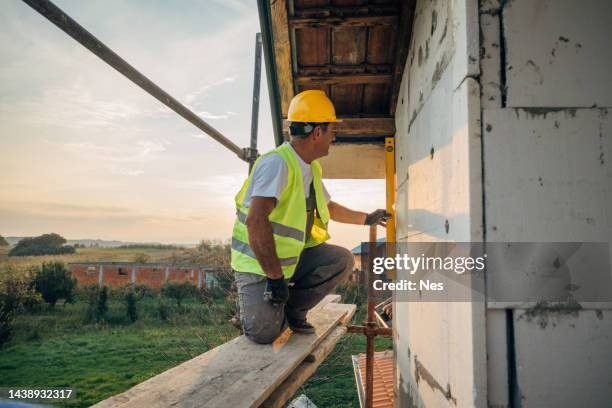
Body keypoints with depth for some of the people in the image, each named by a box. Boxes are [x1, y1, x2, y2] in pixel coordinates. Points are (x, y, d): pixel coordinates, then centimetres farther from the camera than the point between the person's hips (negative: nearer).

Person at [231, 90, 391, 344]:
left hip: (293, 257, 8)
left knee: (343, 260, -10)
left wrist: (366, 219, 27)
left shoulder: (311, 168, 7)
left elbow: (329, 208, 24)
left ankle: (293, 308, 5)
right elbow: (255, 220, -34)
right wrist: (275, 277, -31)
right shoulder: (277, 163, -24)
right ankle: (251, 302, 14)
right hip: (258, 263, -8)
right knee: (265, 332, -20)